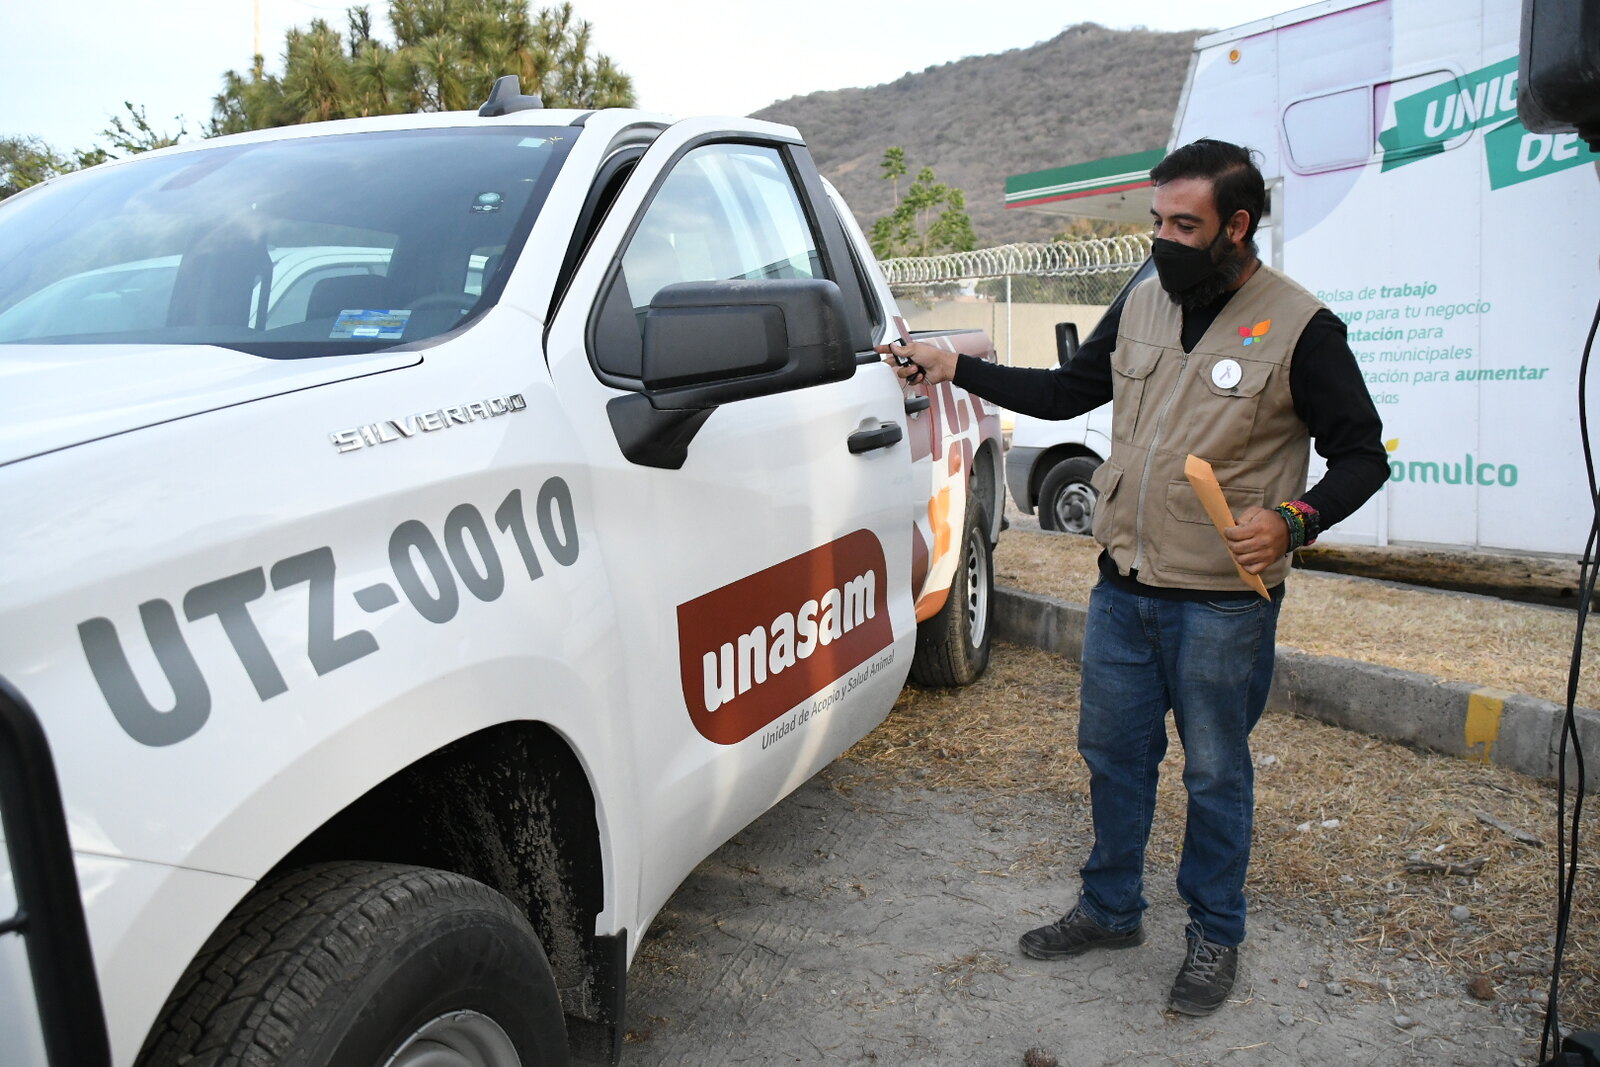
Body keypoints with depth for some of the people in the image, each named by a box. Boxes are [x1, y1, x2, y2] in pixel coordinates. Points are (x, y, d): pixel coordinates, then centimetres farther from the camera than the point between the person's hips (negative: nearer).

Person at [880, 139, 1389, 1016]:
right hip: (1122, 586, 6)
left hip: (1222, 602, -5)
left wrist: (1294, 520, -25)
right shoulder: (1141, 306, 6)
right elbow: (1066, 392, 15)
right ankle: (1111, 909, 36)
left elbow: (1361, 455, -7)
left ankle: (1214, 936, 30)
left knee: (1215, 772, 9)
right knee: (1112, 750, 16)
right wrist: (954, 368, 8)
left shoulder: (1299, 327, -11)